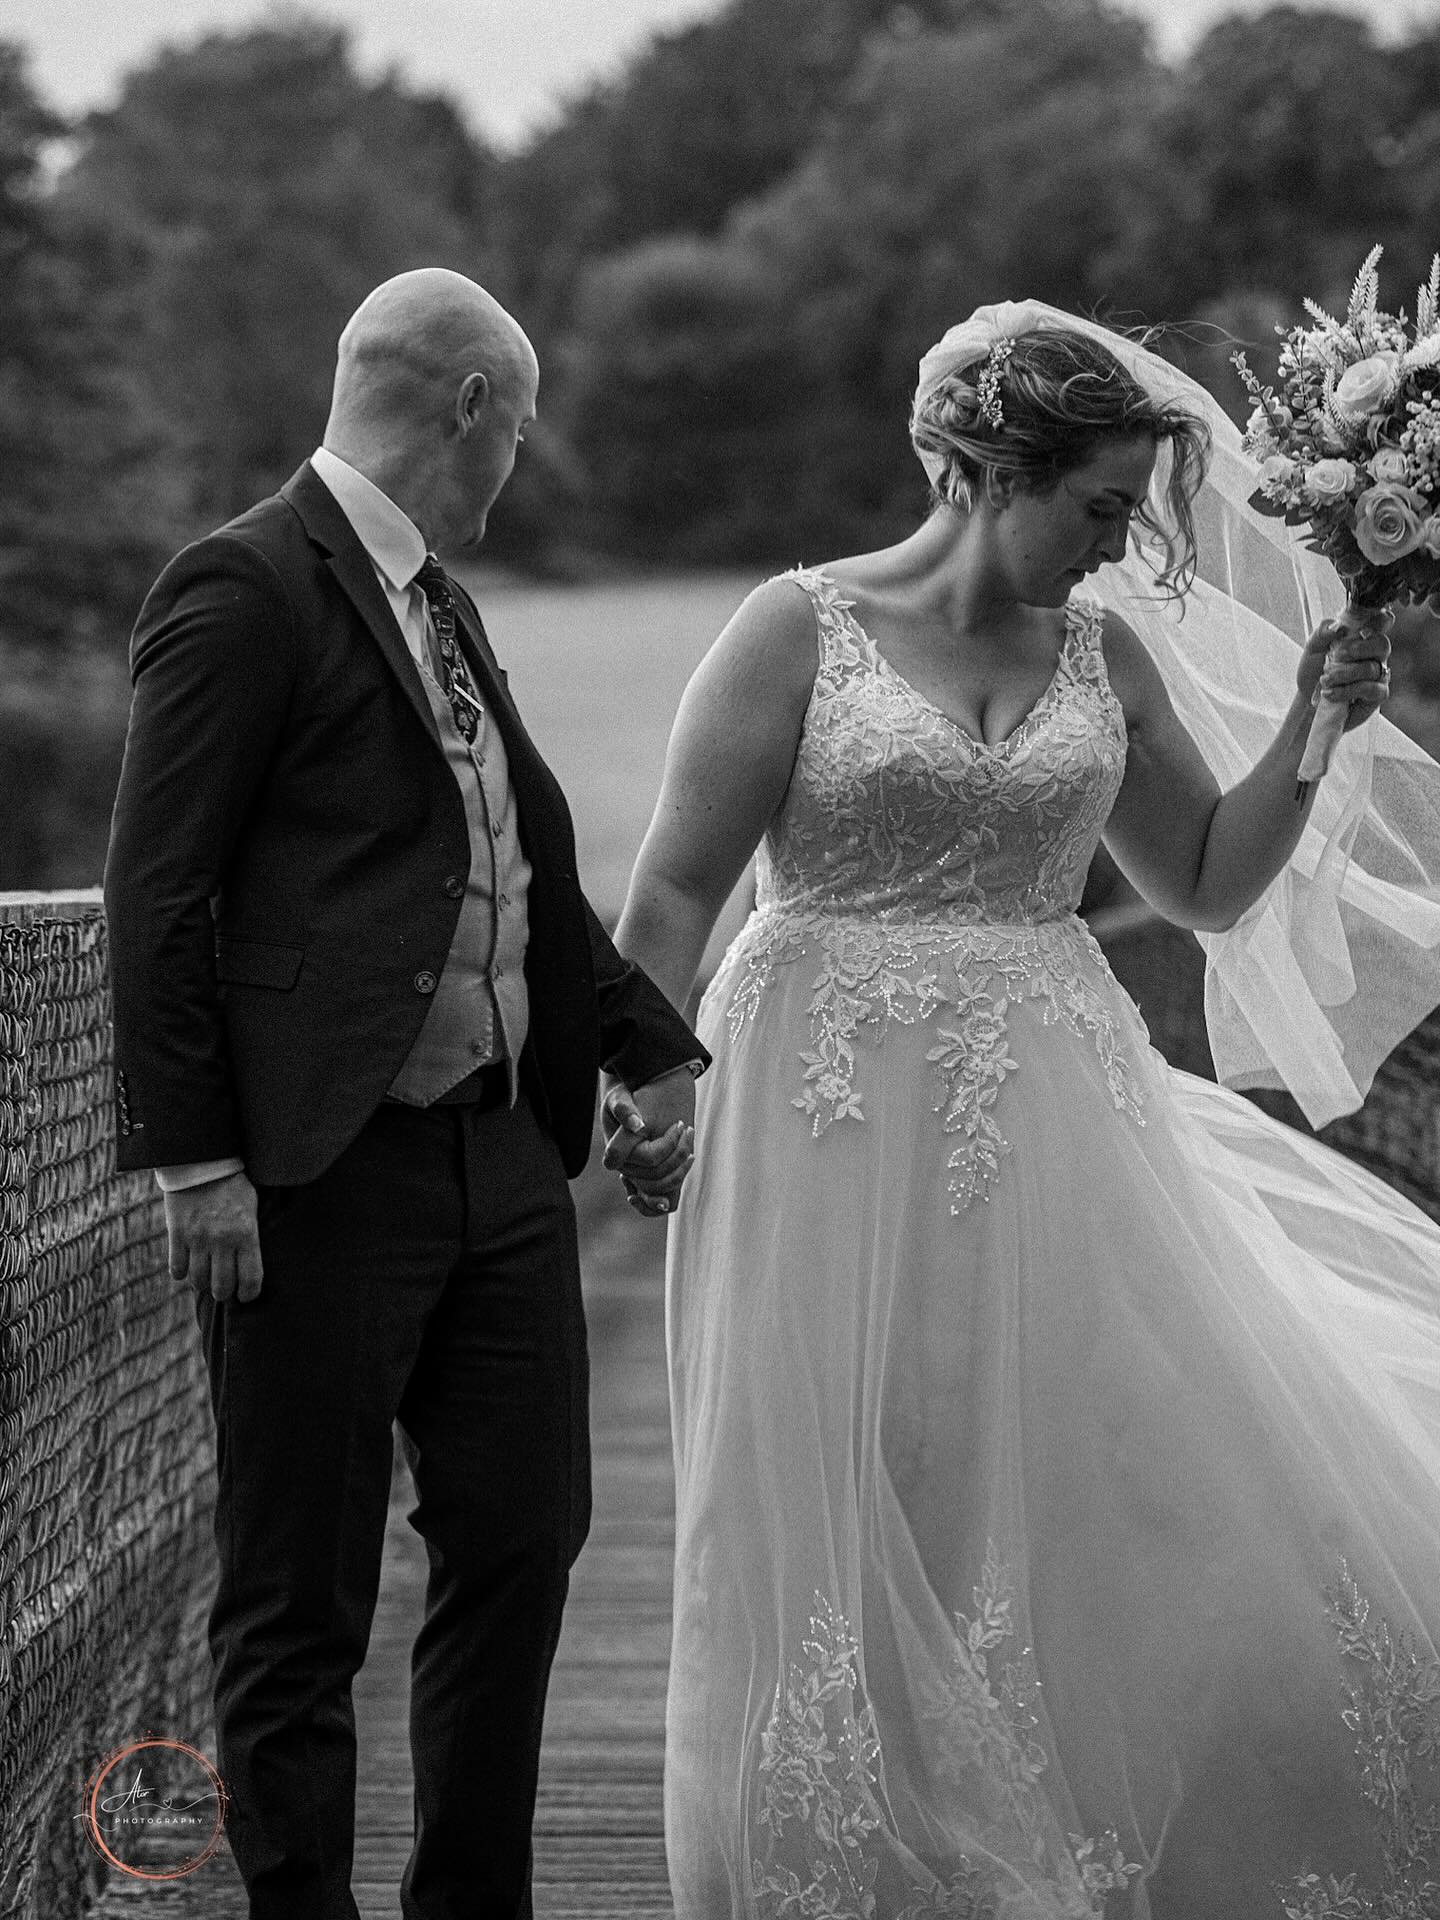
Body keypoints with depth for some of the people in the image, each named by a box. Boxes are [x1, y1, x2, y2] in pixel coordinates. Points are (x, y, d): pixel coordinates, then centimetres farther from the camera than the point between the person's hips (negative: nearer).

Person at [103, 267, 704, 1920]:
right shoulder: (244, 590, -11)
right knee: (299, 1600, 2)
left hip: (502, 1160, 9)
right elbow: (156, 894, -14)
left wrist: (649, 1048, 20)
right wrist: (194, 1159, -18)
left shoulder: (441, 606, 17)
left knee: (522, 1539, 15)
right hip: (322, 1173, -9)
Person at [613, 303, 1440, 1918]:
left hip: (1053, 1129, 4)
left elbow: (1212, 884, 16)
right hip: (844, 1134, -4)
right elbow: (674, 888, -5)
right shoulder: (797, 630, -4)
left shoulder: (1110, 654, 9)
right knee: (854, 1543, 2)